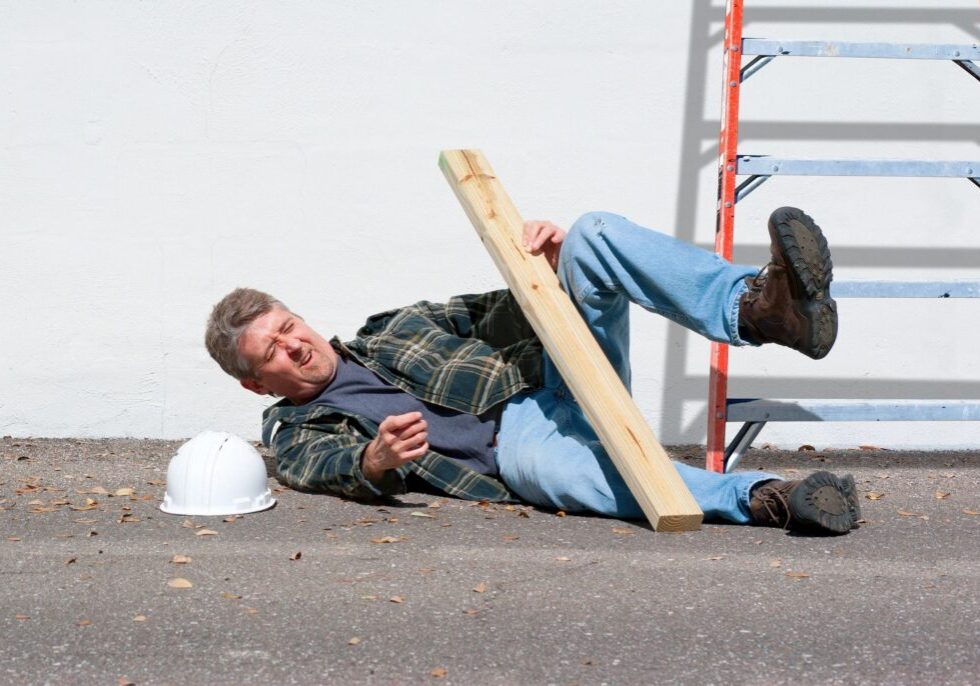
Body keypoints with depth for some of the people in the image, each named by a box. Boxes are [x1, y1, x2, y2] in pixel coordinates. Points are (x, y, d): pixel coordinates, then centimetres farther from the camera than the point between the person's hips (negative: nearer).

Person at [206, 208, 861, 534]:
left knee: (597, 235, -19)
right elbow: (337, 469, -8)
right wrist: (376, 462, -33)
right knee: (538, 460, -44)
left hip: (556, 370, 5)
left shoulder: (396, 326, 28)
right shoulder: (299, 436, 15)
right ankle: (761, 496, -53)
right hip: (517, 437, -5)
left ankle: (758, 306, -43)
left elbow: (499, 317, 24)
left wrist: (543, 264, 2)